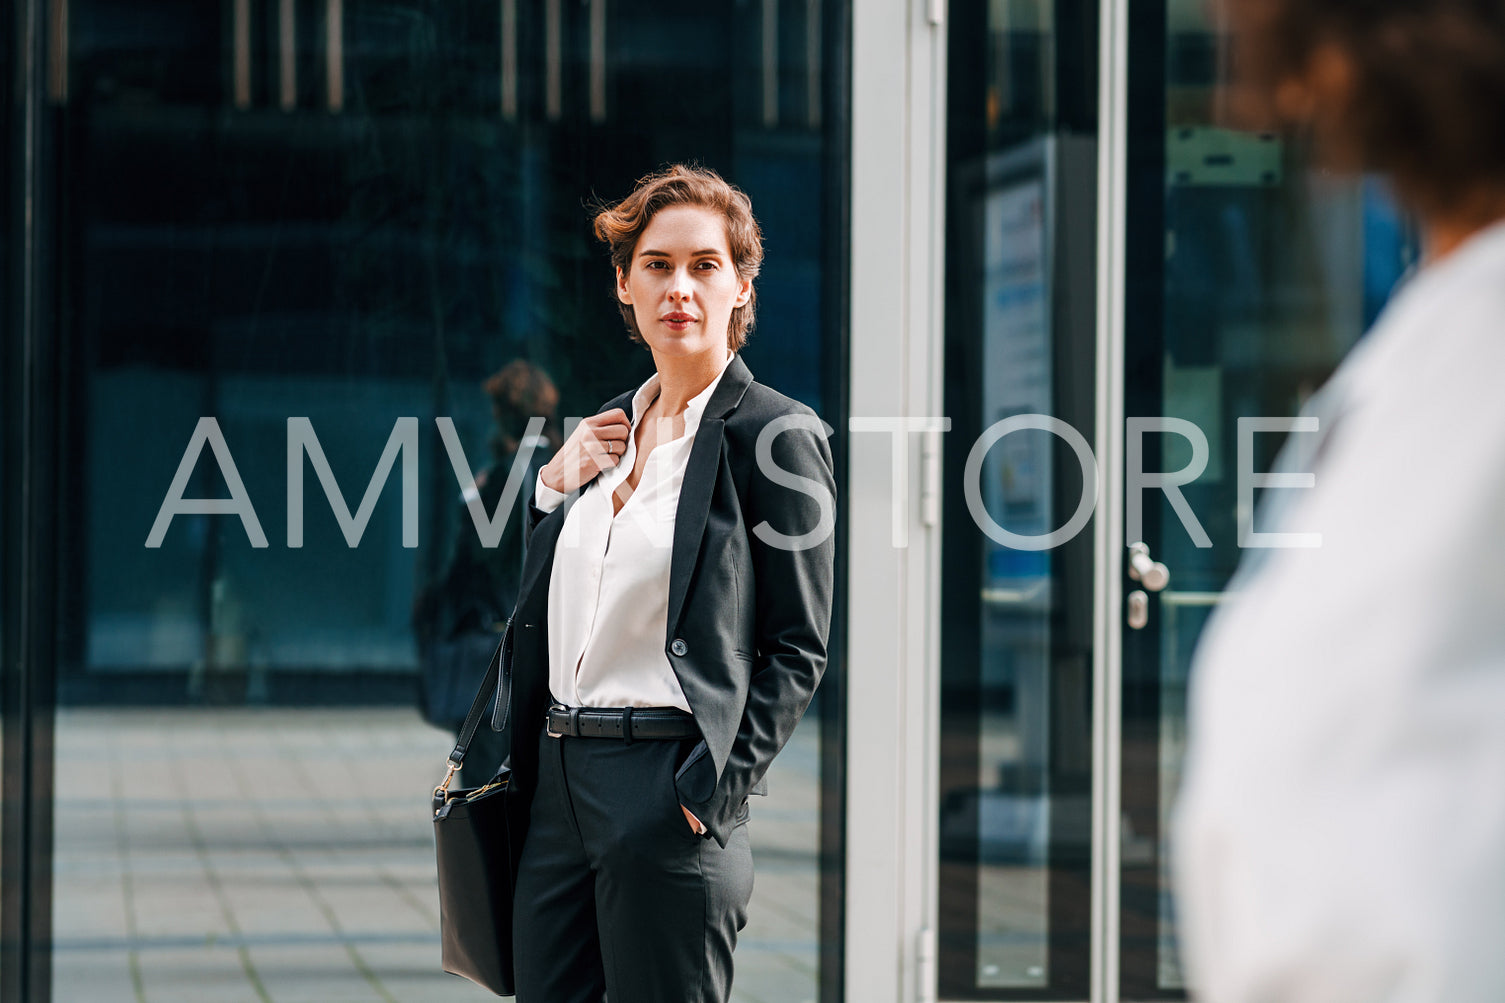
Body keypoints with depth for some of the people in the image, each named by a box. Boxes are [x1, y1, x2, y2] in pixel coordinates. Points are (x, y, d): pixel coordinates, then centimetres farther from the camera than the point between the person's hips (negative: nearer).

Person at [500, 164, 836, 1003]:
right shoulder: (609, 430, 15)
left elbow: (798, 649, -6)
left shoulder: (777, 435, -5)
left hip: (669, 785, -7)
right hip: (558, 778, 7)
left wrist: (716, 788, -15)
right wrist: (553, 490, 6)